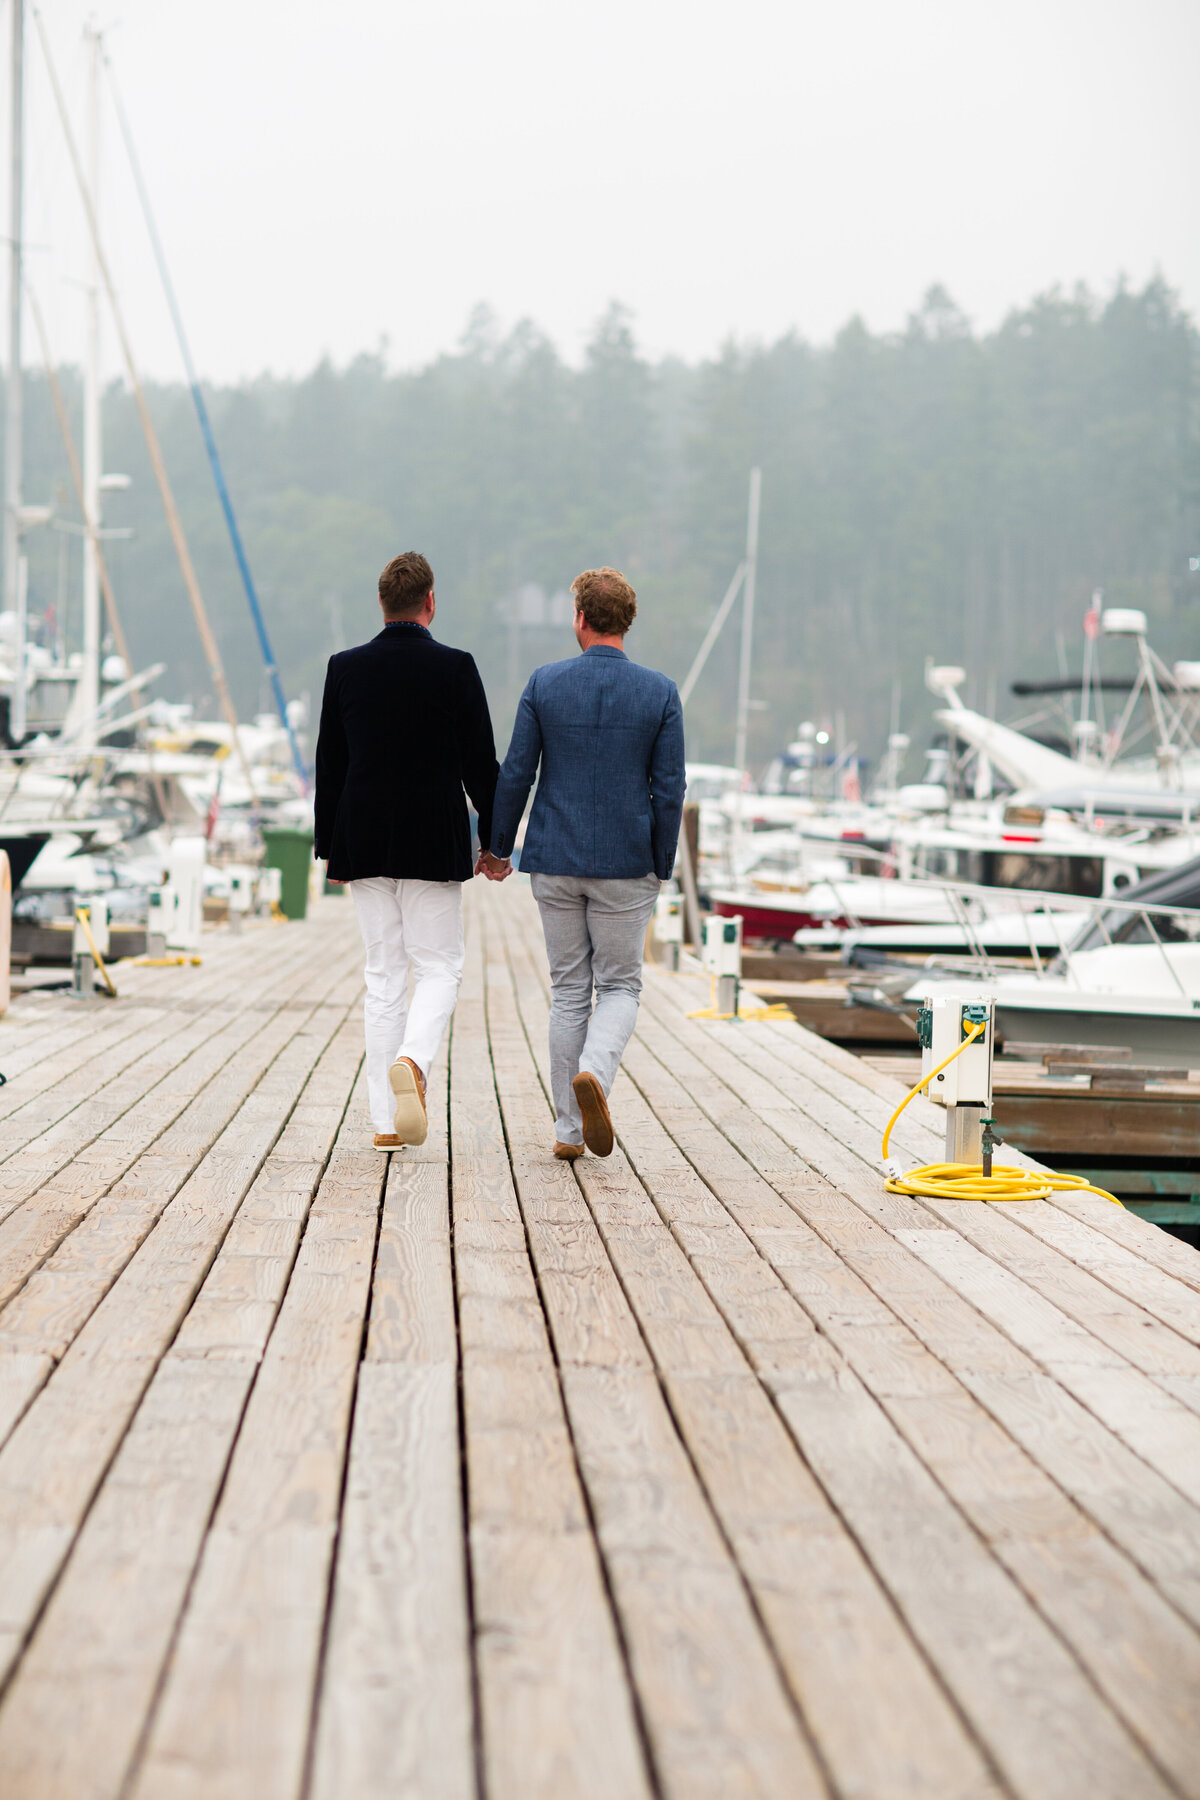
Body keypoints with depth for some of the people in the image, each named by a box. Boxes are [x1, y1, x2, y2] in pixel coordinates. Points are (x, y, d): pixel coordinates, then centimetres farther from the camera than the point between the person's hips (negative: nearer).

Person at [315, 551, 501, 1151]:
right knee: (439, 967, 8)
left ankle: (386, 1121, 8)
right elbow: (481, 763, -5)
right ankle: (411, 1060, -21)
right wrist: (494, 841, 5)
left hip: (364, 844, 3)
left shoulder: (345, 667, 1)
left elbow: (329, 765, 5)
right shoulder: (455, 668, -8)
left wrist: (329, 848, 13)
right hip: (434, 843, -3)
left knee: (383, 974, 9)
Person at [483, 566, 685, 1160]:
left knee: (568, 990, 11)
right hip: (627, 865, -1)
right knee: (620, 984, 11)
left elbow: (515, 775, -2)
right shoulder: (660, 692, -4)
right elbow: (669, 789, -4)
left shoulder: (544, 683, -4)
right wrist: (662, 866, 6)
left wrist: (497, 845, 10)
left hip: (555, 858, 1)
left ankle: (569, 1131, 12)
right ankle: (595, 1072, -19)